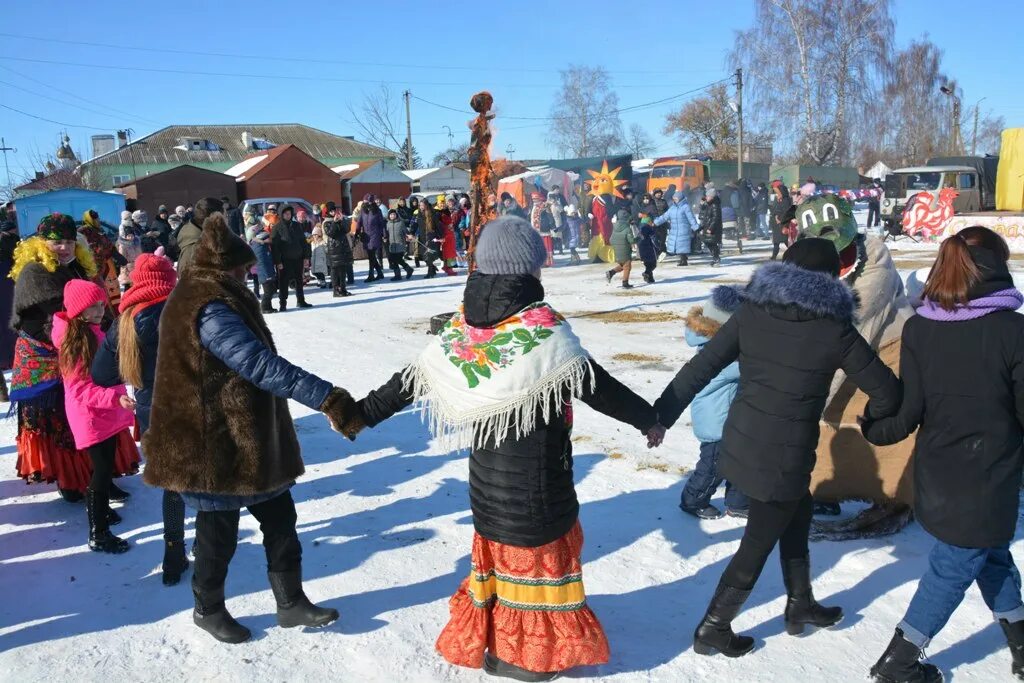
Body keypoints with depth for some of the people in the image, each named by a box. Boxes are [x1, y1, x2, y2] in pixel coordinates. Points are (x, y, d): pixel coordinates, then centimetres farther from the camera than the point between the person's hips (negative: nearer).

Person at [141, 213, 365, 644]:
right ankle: (208, 609, 31)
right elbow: (260, 365, -34)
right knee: (219, 527, 9)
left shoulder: (212, 300, 10)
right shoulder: (209, 310, -23)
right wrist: (327, 398, -38)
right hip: (215, 443, -10)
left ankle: (291, 602, 25)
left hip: (249, 439, 10)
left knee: (279, 516, 13)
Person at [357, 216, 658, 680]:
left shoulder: (460, 332, -7)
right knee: (537, 555, 12)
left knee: (497, 550, 23)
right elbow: (600, 389, -14)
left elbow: (409, 381, 2)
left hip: (487, 477, 6)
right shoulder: (546, 335, -23)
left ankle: (481, 638, 36)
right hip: (536, 481, -5)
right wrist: (649, 417, 2)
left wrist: (363, 412, 16)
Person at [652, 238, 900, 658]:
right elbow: (886, 392, -4)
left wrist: (662, 416, 4)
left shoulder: (751, 313, -4)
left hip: (742, 444, 5)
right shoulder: (835, 330, -12)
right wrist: (874, 422, 18)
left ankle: (800, 606, 44)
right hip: (784, 458, -5)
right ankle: (712, 630, 24)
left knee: (796, 519, 27)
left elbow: (700, 368, -4)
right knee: (757, 548, 12)